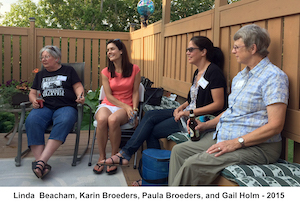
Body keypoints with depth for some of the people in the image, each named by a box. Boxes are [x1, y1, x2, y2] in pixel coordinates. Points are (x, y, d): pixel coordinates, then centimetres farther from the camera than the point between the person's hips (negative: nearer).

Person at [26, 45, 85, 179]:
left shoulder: (68, 70, 18)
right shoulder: (40, 75, 29)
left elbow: (78, 87, 11)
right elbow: (32, 93, 27)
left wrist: (80, 96, -12)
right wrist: (34, 100, 3)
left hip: (65, 107, -3)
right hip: (44, 107, 3)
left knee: (64, 122, -39)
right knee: (31, 121, -32)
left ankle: (41, 161, -46)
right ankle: (41, 165, -41)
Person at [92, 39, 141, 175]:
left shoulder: (134, 69, 4)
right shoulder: (106, 72, 7)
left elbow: (135, 92, 6)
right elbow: (109, 96, 1)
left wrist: (134, 109, -9)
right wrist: (125, 106, -11)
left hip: (126, 107, -1)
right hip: (108, 104, 2)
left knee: (113, 120, -36)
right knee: (102, 119, -35)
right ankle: (102, 157, -16)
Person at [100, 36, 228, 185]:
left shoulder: (214, 72, -13)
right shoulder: (197, 72, 15)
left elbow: (219, 104, -18)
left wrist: (190, 112, -20)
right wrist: (181, 108, 2)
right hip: (187, 113, 9)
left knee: (153, 131, -13)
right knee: (150, 115, -6)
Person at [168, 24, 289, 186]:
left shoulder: (273, 77, -13)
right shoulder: (240, 76, 17)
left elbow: (275, 125, -20)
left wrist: (236, 143, -23)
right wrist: (206, 125, 10)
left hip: (256, 146, -9)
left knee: (193, 164, -24)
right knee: (179, 151, 0)